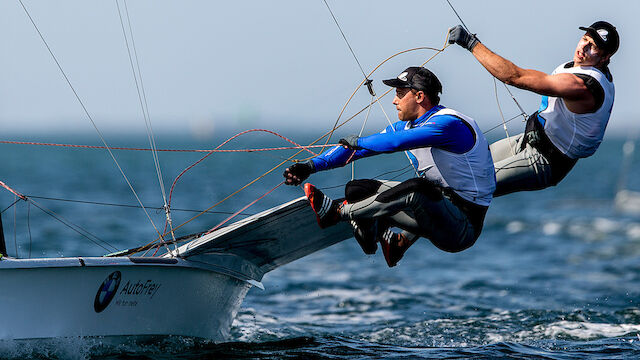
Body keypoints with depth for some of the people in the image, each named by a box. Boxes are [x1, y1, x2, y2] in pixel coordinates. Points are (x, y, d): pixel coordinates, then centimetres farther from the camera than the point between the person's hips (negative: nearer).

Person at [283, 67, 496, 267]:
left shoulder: (449, 124, -20)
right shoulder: (405, 126, 8)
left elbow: (393, 142, -32)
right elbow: (356, 147, 7)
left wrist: (358, 142, -14)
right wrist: (313, 165, -4)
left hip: (465, 224, -9)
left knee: (416, 190, -36)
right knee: (357, 189, 5)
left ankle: (336, 212, -22)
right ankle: (395, 244, -11)